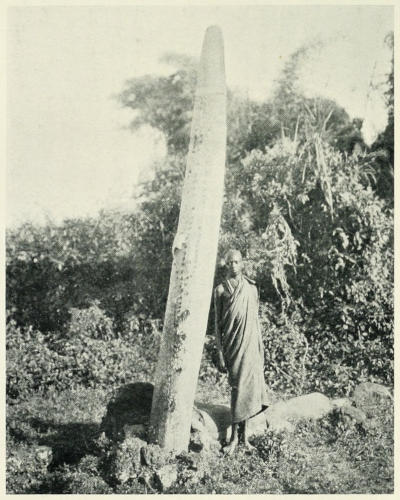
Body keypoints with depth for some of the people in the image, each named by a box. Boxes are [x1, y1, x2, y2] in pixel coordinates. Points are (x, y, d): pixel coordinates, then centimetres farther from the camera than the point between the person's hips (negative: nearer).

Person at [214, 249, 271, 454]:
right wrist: (220, 352, -5)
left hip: (250, 342, 2)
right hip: (232, 343, -2)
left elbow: (255, 318, 12)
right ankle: (238, 436, 5)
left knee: (248, 386, 1)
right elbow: (217, 322, 1)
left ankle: (239, 435, 8)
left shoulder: (251, 287, 8)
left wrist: (260, 348, 9)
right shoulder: (220, 290, 1)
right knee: (238, 387, -3)